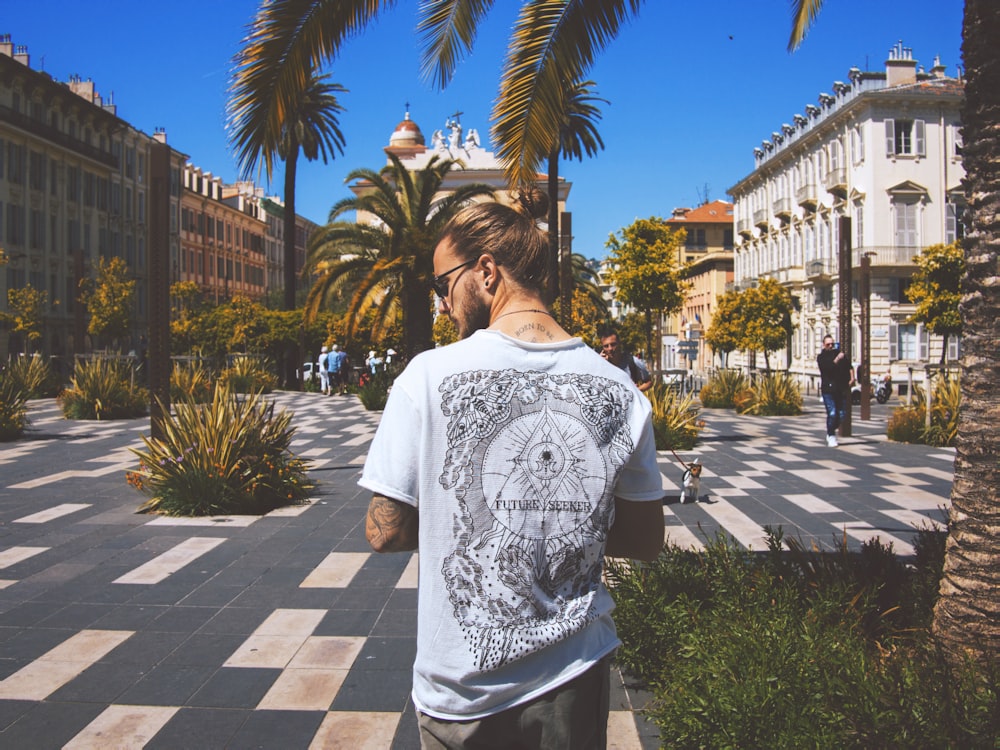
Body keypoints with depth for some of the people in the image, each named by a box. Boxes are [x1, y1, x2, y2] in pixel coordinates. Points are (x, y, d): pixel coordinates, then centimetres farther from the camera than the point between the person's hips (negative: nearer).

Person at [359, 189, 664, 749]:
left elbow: (385, 532, -11)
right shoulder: (619, 390, -8)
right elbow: (646, 541, 1)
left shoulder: (430, 376, -17)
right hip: (576, 680, 2)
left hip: (465, 688, -1)